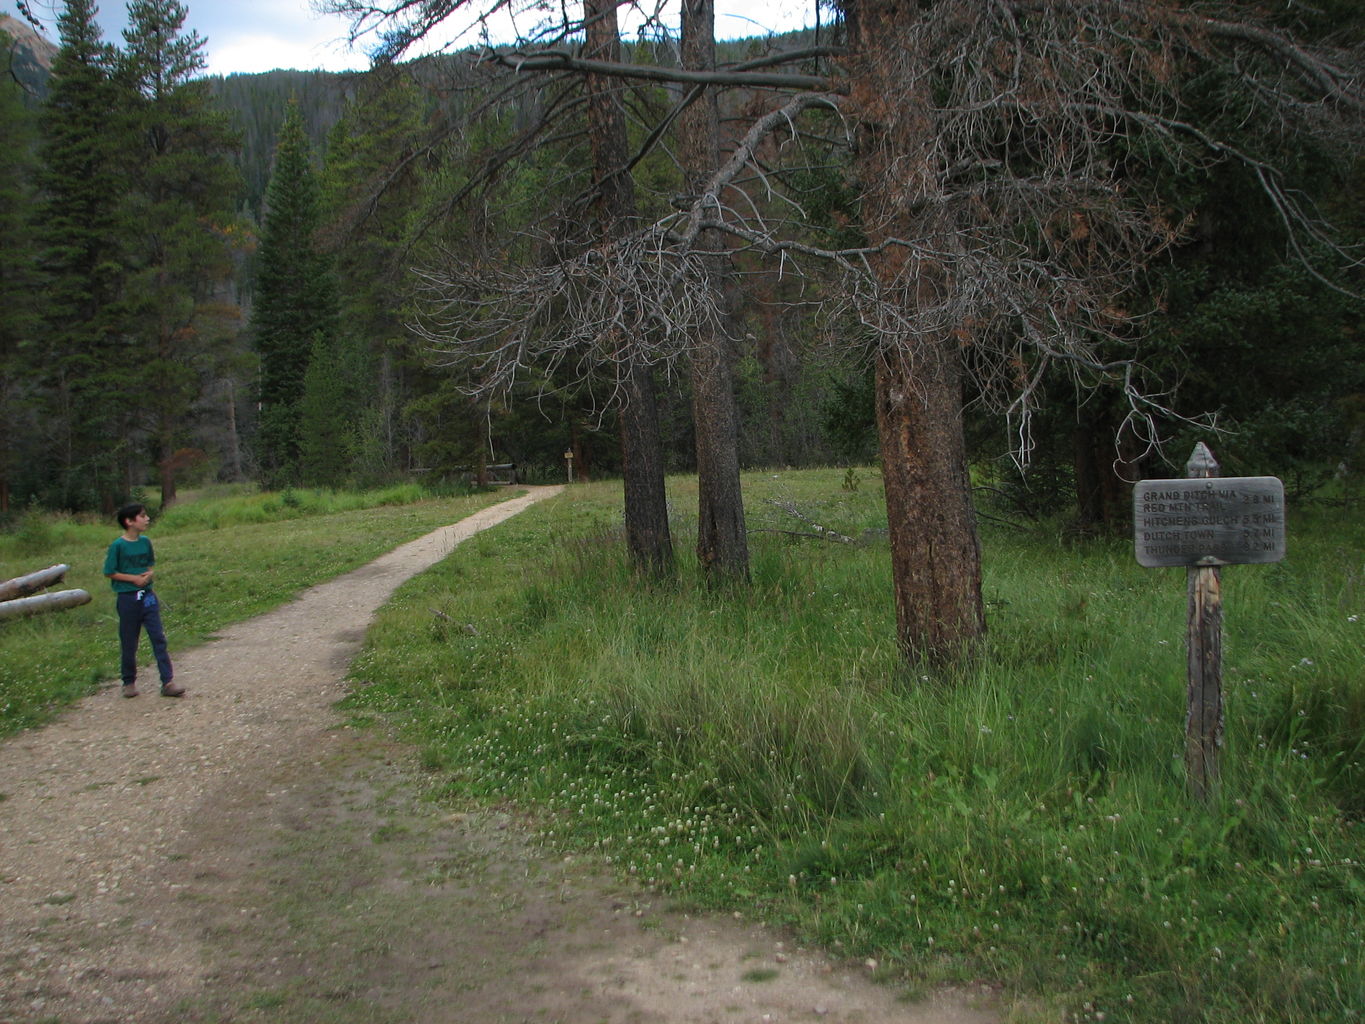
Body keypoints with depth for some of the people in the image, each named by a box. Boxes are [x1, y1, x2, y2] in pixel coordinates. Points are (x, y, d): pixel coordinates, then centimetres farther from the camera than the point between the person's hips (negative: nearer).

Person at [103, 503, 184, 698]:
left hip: (147, 596, 4)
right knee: (129, 642, 7)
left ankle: (167, 682, -1)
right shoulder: (118, 546, -10)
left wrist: (149, 574, -5)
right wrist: (134, 578, -15)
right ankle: (129, 682, 23)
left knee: (159, 638, -1)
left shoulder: (145, 542, 5)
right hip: (127, 598, -4)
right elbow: (110, 572, -6)